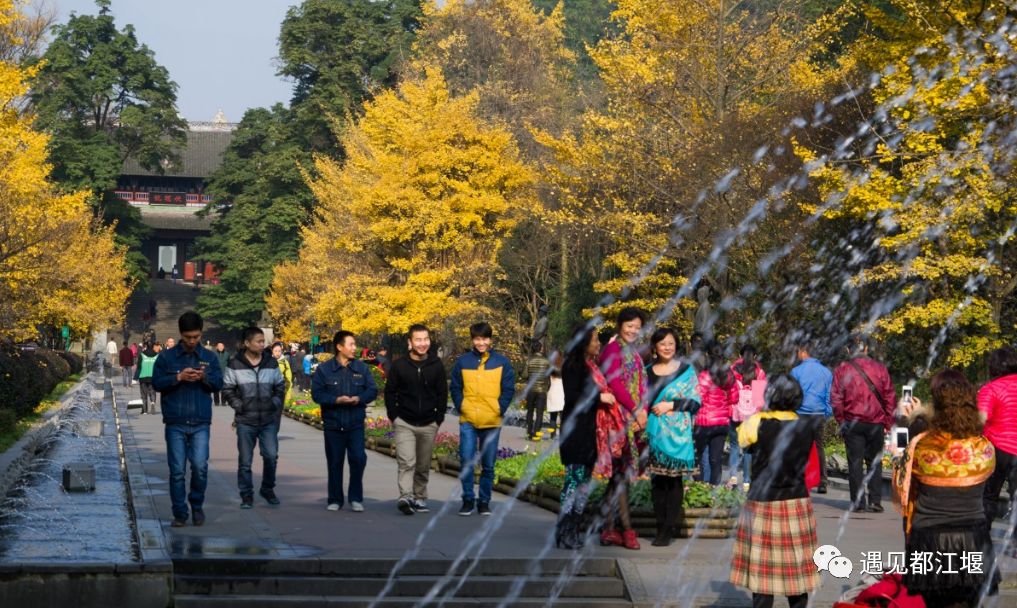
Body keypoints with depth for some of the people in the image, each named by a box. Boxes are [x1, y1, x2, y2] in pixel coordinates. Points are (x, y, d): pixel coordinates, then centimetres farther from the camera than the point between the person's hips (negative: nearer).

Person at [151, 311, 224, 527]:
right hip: (175, 423, 0)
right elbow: (156, 383, -1)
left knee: (200, 466, -10)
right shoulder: (166, 357, 4)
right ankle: (179, 513, 11)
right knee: (177, 471, 1)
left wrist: (205, 377, -14)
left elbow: (219, 384, 6)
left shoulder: (209, 357, 9)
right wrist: (179, 377, -14)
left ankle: (197, 505, 12)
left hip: (200, 423, 1)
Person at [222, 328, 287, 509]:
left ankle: (268, 489, 15)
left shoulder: (272, 363, 5)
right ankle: (246, 495, 13)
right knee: (245, 460, 3)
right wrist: (238, 405, -8)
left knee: (271, 455, -6)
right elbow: (227, 390, 1)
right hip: (245, 421, -2)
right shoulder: (235, 365, -3)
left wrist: (276, 403, 2)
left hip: (269, 420, 2)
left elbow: (280, 387, 14)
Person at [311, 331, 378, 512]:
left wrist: (359, 398, -14)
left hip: (355, 424, 1)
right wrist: (336, 400, -18)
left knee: (358, 458, -9)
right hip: (333, 424, -1)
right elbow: (316, 394, -5)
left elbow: (373, 390, 6)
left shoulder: (361, 368, 5)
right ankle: (335, 500, 18)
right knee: (335, 463, 6)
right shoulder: (324, 369, -2)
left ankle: (356, 498, 4)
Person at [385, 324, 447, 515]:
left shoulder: (436, 366, 4)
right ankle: (406, 497, -26)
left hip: (428, 425, 2)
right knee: (406, 462, -16)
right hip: (404, 424, -2)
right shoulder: (399, 365, 0)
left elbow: (442, 393, 9)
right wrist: (394, 417, -1)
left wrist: (438, 419, 2)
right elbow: (390, 392, 5)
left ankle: (420, 498, 21)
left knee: (423, 466, 9)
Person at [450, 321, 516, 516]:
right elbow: (455, 388, 7)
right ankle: (468, 500, 4)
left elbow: (509, 389, 3)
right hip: (468, 421, 0)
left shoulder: (502, 362, 2)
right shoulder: (462, 361, 3)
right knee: (466, 461, -6)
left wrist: (500, 409, -4)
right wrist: (461, 407, -2)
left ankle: (484, 501, 16)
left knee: (488, 465, 6)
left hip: (492, 422, 0)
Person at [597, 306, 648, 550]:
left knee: (616, 475, 9)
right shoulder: (613, 350, -8)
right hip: (617, 417, -9)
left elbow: (640, 385, 17)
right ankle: (627, 529, -5)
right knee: (621, 472, -7)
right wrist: (635, 410, -14)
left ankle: (607, 529, 13)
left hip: (632, 418, 9)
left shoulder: (634, 353, 19)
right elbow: (615, 384, -16)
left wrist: (642, 410, 1)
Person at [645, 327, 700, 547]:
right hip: (654, 431, 3)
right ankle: (660, 527, 9)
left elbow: (695, 402, -2)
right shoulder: (648, 371, 11)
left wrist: (671, 405, -12)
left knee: (673, 479, -2)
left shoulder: (686, 370, 2)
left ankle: (668, 529, 0)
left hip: (677, 432, -3)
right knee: (657, 479, 3)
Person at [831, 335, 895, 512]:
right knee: (874, 462, 10)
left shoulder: (842, 370, -2)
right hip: (876, 423, 1)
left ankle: (858, 501, 1)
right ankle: (875, 501, 5)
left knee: (855, 462, 3)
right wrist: (888, 422, 8)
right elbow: (890, 396, 2)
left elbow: (836, 399, -5)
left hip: (852, 423, -1)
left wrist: (841, 421, 5)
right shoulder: (879, 368, 2)